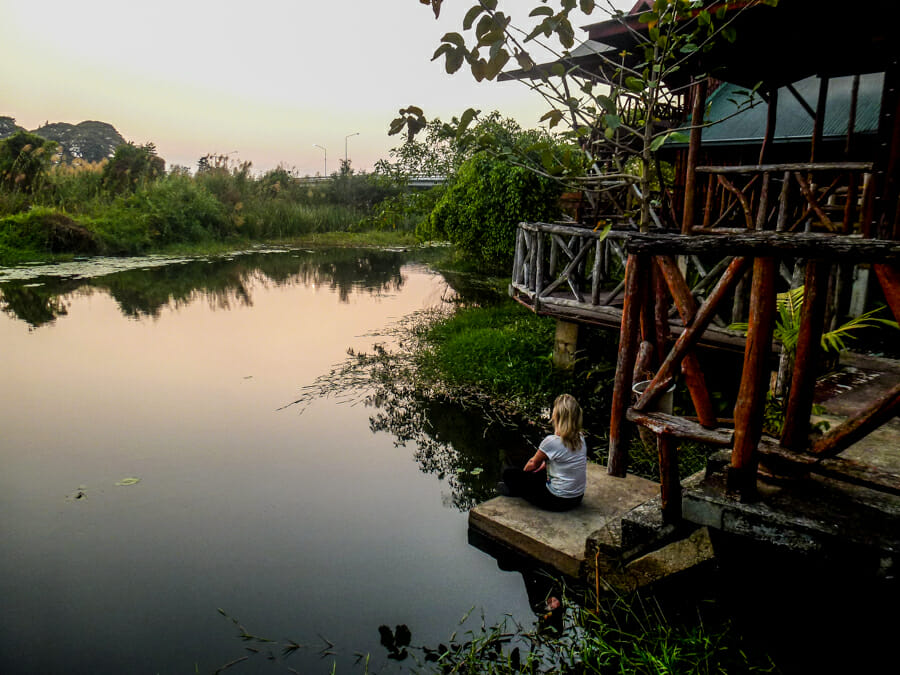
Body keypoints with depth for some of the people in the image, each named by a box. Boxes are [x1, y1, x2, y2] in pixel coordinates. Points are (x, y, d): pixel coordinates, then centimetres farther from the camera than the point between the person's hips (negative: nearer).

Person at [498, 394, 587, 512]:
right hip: (578, 497, 8)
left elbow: (534, 464, -4)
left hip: (558, 501, -8)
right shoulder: (580, 438, -3)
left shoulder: (552, 441, -23)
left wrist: (524, 471, 15)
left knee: (509, 473, 3)